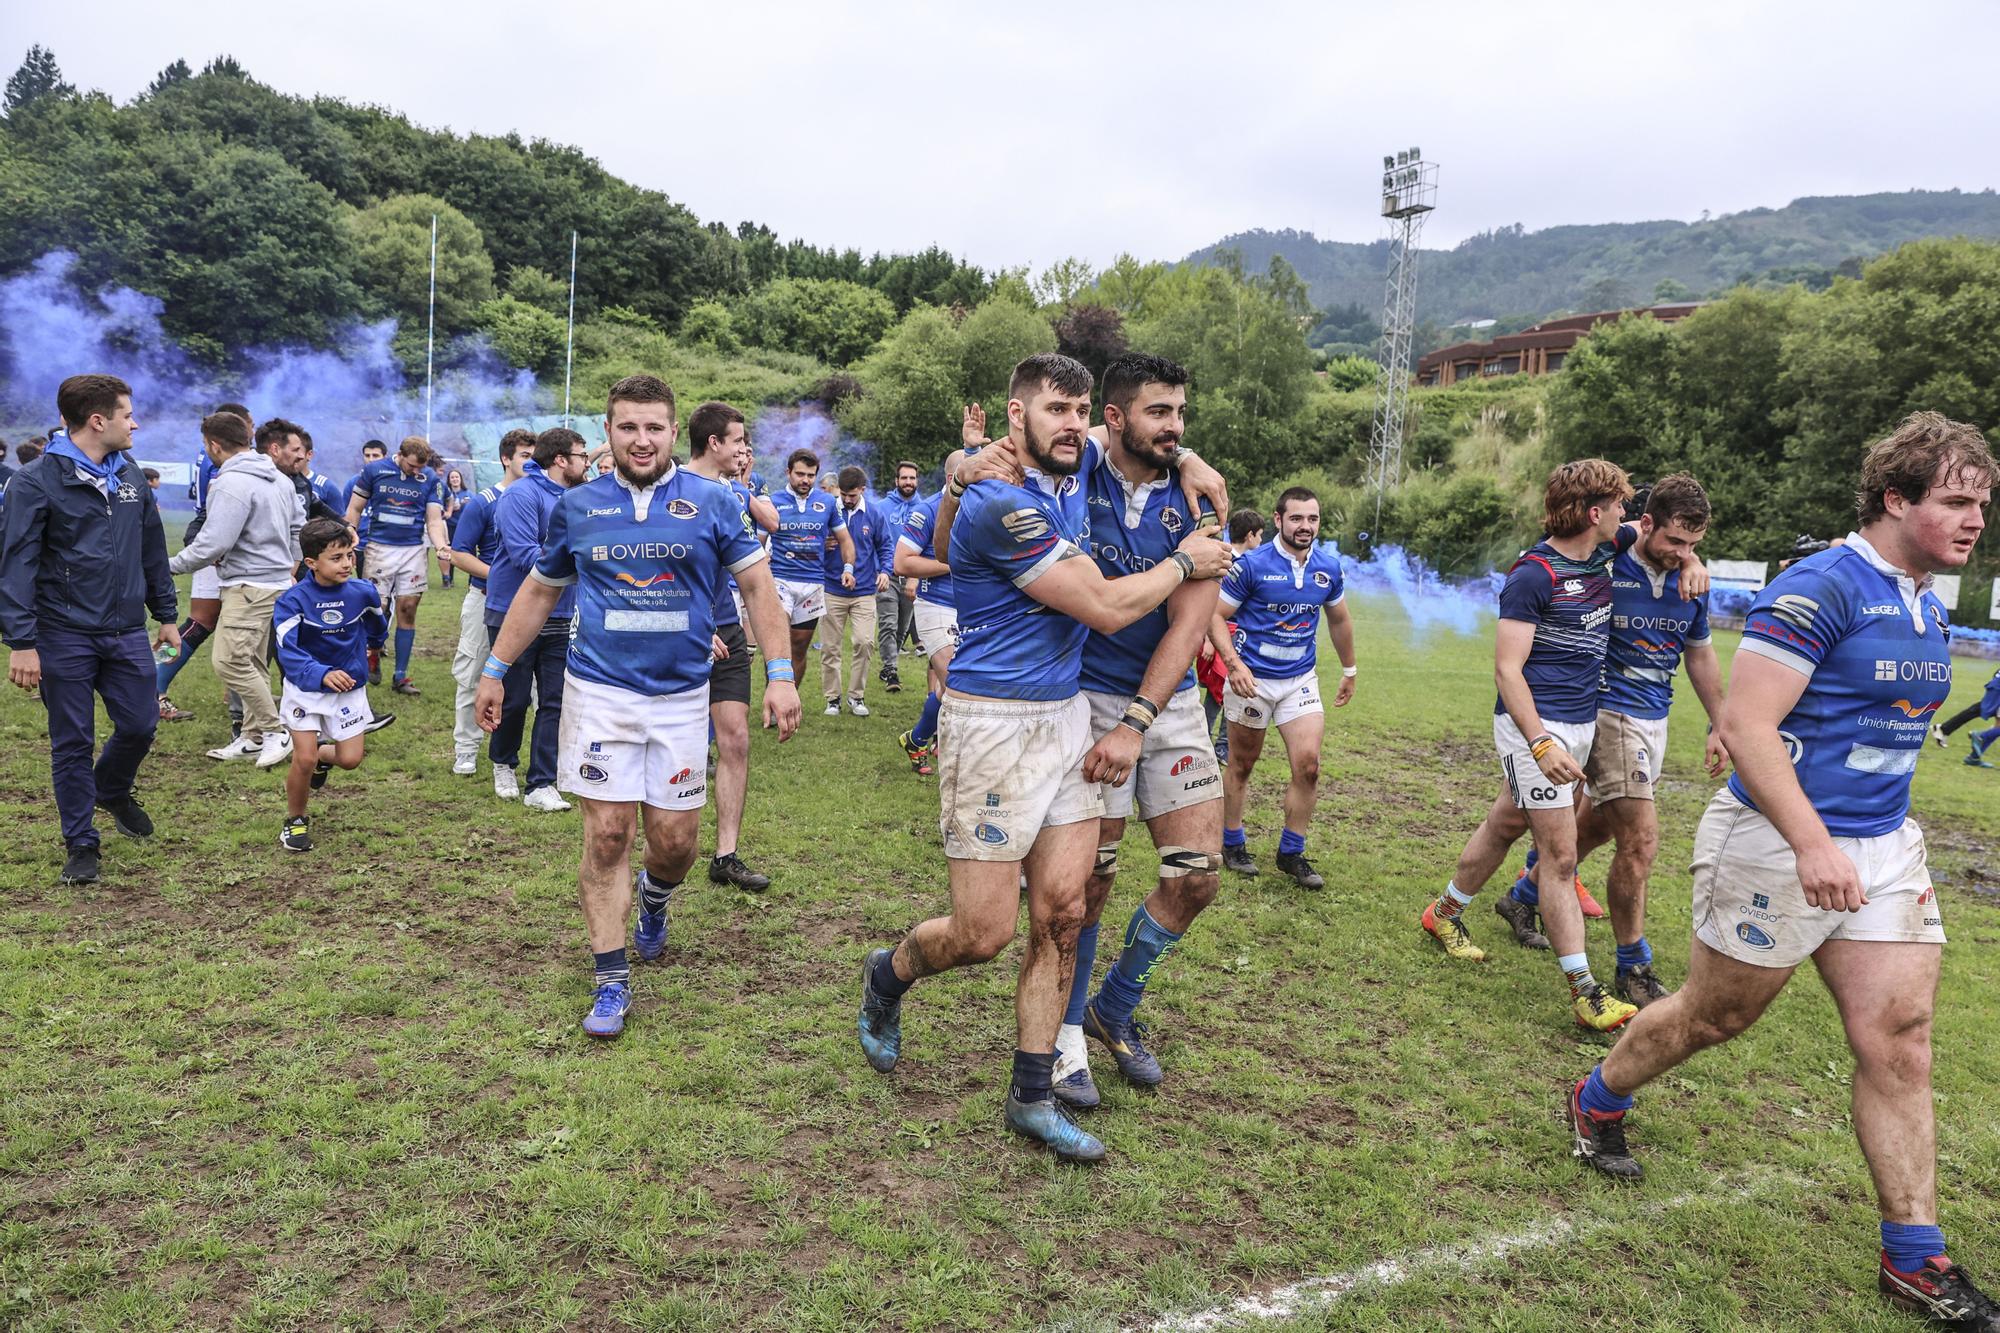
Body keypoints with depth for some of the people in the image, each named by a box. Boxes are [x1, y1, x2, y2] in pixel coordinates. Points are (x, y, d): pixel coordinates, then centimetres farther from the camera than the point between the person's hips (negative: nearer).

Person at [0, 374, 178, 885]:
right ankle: (80, 844, 18)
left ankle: (112, 791, 40)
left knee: (140, 726, 9)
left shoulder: (130, 474, 8)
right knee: (73, 744, 5)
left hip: (127, 633, 5)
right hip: (65, 637, -5)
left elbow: (153, 550, 15)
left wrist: (166, 614, 15)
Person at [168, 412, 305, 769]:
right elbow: (298, 526, 20)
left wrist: (171, 565, -7)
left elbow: (212, 543, -20)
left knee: (230, 661, -11)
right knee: (253, 663, 13)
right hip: (276, 581, 10)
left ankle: (275, 732, -6)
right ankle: (253, 738, 17)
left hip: (249, 586, -10)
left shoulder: (231, 484, -16)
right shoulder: (279, 478, 13)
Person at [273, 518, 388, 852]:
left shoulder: (363, 592, -10)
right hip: (306, 689, -3)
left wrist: (366, 648, 31)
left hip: (350, 688, 3)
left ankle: (324, 753, 38)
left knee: (350, 759, 1)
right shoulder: (294, 599, -19)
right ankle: (295, 821, 16)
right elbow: (287, 651, -28)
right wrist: (322, 674, -43)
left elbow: (377, 629, 14)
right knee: (304, 759, -9)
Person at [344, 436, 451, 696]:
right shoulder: (374, 471, 0)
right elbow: (355, 510, 5)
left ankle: (400, 676, 9)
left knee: (408, 610, 2)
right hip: (379, 548, -1)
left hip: (413, 550, 1)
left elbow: (434, 520, 0)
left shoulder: (431, 480, 2)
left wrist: (442, 548, -19)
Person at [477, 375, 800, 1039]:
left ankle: (654, 896, 40)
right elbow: (538, 592, 16)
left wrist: (779, 673, -8)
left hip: (682, 694, 0)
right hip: (599, 691, 0)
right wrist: (494, 670, 16)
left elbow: (757, 586, 2)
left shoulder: (712, 503, 0)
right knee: (607, 834, -1)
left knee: (676, 839, 4)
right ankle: (610, 980, 10)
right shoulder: (575, 507, 5)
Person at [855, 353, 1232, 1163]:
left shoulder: (1073, 478, 9)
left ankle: (1033, 1096, 18)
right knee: (985, 932, -3)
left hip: (1067, 717, 8)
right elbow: (1106, 609, -17)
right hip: (995, 725, -8)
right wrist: (1184, 563, -2)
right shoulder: (1000, 505, -18)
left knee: (1061, 913, 5)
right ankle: (888, 978, 30)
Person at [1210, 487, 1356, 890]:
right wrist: (1233, 662, -26)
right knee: (1242, 764, 9)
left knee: (1308, 764, -7)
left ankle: (1291, 854, 8)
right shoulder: (1252, 565, -13)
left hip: (1301, 679, 3)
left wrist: (1349, 669, 24)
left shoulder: (1329, 567, 2)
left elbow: (1339, 620, 17)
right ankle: (1232, 845, 27)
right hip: (1251, 677, -3)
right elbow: (1215, 616, -12)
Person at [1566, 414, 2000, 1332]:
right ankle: (1597, 1102, 34)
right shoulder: (1821, 586, -17)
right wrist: (1813, 843, -29)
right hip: (1780, 845, -7)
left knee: (1899, 1043, 4)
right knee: (1713, 1016, 9)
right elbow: (1745, 723, -23)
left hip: (1884, 850, 7)